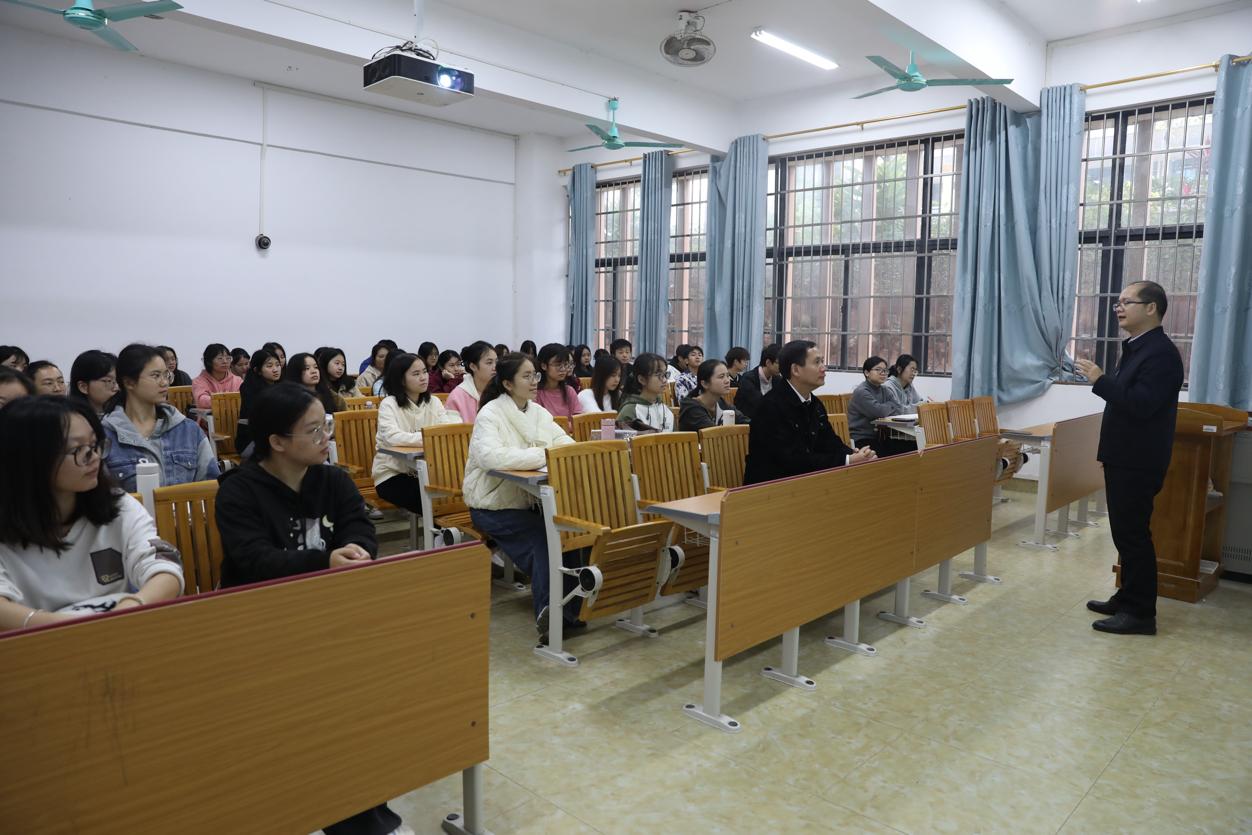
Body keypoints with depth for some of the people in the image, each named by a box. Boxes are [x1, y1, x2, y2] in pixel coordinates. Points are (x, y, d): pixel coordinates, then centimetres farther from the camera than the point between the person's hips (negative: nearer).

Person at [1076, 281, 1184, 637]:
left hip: (1138, 462, -10)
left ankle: (1141, 613, 4)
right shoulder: (1135, 348, 14)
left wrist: (1101, 380, -22)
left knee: (1133, 534, -4)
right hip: (1124, 458, 10)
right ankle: (1127, 599, 26)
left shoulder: (1161, 352, -17)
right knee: (1126, 532, 15)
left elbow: (1141, 405, -27)